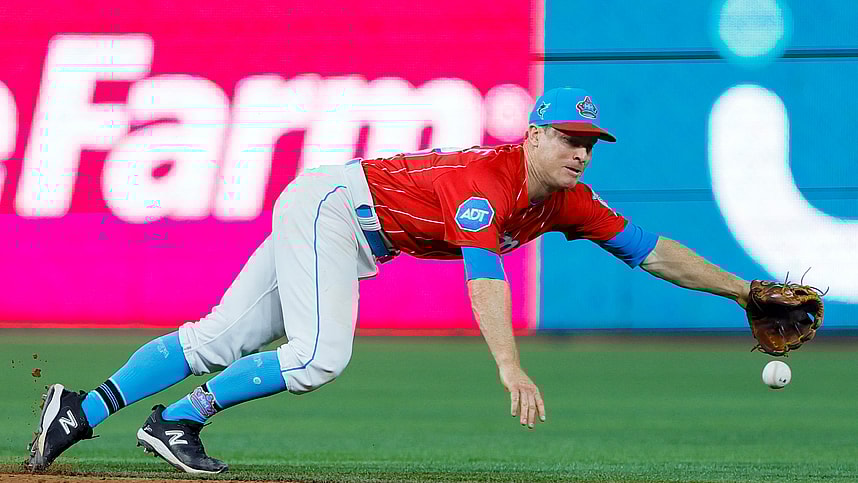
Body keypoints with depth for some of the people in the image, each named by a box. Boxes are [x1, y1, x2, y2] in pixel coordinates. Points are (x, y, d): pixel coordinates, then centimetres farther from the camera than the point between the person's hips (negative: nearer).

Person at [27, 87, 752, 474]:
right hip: (329, 205, -8)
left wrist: (743, 291, 0)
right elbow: (483, 275, -39)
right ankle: (176, 421, -13)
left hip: (354, 236, 8)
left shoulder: (564, 201, 0)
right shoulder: (490, 179, -26)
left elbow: (650, 250, 4)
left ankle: (83, 410, -4)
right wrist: (511, 369, -49)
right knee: (321, 356, -23)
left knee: (218, 341, 0)